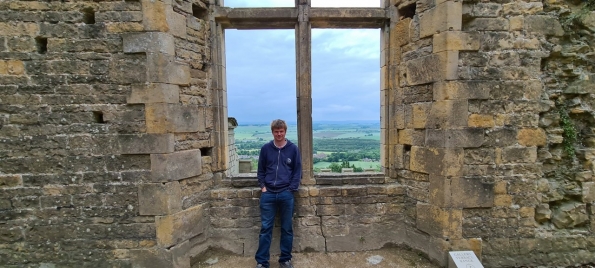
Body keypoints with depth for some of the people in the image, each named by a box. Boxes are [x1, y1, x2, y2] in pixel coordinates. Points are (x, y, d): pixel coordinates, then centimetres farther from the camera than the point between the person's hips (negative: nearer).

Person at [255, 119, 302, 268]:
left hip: (286, 194, 0)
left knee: (287, 229, 10)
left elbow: (297, 171, 2)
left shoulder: (293, 149, 1)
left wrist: (291, 189, -7)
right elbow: (261, 170, 10)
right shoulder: (265, 149, 4)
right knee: (265, 228, 6)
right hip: (268, 194, 1)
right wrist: (262, 186, -2)